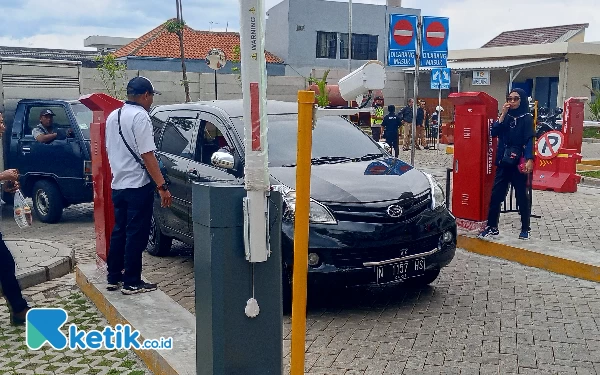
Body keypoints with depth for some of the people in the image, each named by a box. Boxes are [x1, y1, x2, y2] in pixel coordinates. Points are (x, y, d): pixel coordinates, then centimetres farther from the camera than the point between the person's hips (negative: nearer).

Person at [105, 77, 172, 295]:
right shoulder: (140, 116, -14)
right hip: (137, 186, -8)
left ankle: (113, 278, 22)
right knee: (136, 235, -2)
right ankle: (132, 283, 3)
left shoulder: (113, 116, 13)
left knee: (119, 231, 15)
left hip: (118, 185, 9)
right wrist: (162, 186, -20)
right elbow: (147, 155, -21)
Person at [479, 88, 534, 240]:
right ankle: (492, 227, 10)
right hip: (503, 162, 4)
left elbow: (529, 140, -10)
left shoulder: (527, 118, -2)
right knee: (496, 195, 2)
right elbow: (494, 132, -2)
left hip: (519, 163, -4)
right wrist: (503, 115, -9)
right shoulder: (505, 116, 11)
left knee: (521, 196, 3)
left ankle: (525, 229, 13)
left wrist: (529, 159, -22)